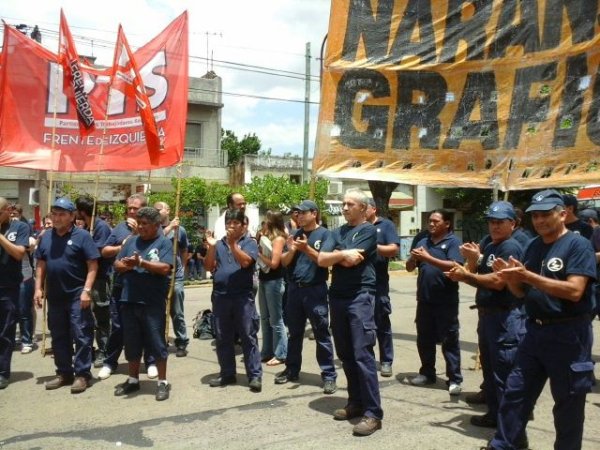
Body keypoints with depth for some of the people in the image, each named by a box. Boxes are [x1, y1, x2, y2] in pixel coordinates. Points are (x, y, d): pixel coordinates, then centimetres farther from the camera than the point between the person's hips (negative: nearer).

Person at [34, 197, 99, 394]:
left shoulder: (82, 236, -7)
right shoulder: (46, 237, 10)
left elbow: (93, 265, -10)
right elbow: (41, 265, 15)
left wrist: (86, 290, -17)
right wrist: (38, 288, 6)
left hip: (77, 295, -6)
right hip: (55, 296, 6)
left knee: (81, 335, -2)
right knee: (58, 336, 13)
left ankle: (82, 374, 6)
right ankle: (64, 373, 25)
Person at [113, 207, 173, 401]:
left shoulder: (164, 243, -3)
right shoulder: (131, 241, 12)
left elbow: (164, 268, -15)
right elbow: (117, 265, 10)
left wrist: (140, 262, -18)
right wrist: (128, 264, -11)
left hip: (153, 303, -5)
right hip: (129, 301, 5)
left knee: (156, 343, 1)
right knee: (131, 343, 14)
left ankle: (162, 382, 13)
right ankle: (133, 380, 29)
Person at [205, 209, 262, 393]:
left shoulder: (249, 243, 0)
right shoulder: (219, 243, 10)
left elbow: (245, 262, -17)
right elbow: (209, 267, 4)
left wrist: (232, 243, -22)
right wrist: (211, 247, -8)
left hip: (242, 296, -4)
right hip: (220, 296, 4)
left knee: (248, 337, -1)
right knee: (223, 338, 11)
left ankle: (255, 376, 3)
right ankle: (227, 374, 22)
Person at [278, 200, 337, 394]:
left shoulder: (324, 234, -4)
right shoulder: (295, 234, 11)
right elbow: (284, 262, 9)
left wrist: (307, 248, -21)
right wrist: (291, 250, -11)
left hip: (315, 290, -5)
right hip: (294, 289, 5)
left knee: (321, 334, -2)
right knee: (294, 333, 15)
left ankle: (329, 375, 4)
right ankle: (292, 370, 26)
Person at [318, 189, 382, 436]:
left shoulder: (368, 230, -3)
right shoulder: (337, 232, 15)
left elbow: (352, 260, -15)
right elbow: (321, 260, 3)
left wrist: (335, 255, 1)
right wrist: (343, 254, -10)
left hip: (360, 297, -7)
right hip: (337, 296, 7)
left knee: (362, 354, -10)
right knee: (345, 355, 12)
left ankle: (373, 412, -6)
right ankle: (356, 402, 24)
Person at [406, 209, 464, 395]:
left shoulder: (453, 242, -5)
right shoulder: (423, 242, 12)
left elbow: (454, 266, -20)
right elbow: (409, 267, 11)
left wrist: (428, 258, -22)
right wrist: (413, 257, -11)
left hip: (446, 301, -6)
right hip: (424, 299, 6)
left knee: (449, 340, 0)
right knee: (424, 339, 13)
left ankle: (454, 379, 7)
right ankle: (427, 372, 27)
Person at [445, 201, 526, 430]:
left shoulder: (511, 247, -14)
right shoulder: (490, 247, 16)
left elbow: (498, 282, -23)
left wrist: (466, 275, -11)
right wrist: (464, 275, -4)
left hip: (506, 318, -10)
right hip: (488, 315, 10)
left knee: (505, 373, -4)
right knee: (489, 368, 18)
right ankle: (494, 414, 31)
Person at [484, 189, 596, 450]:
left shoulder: (578, 245, -11)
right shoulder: (533, 247, 10)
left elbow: (574, 291, -24)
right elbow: (522, 292, 13)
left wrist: (527, 275, -25)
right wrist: (512, 277, -9)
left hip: (568, 334, -7)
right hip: (535, 331, 7)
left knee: (568, 403, 8)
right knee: (515, 393, 11)